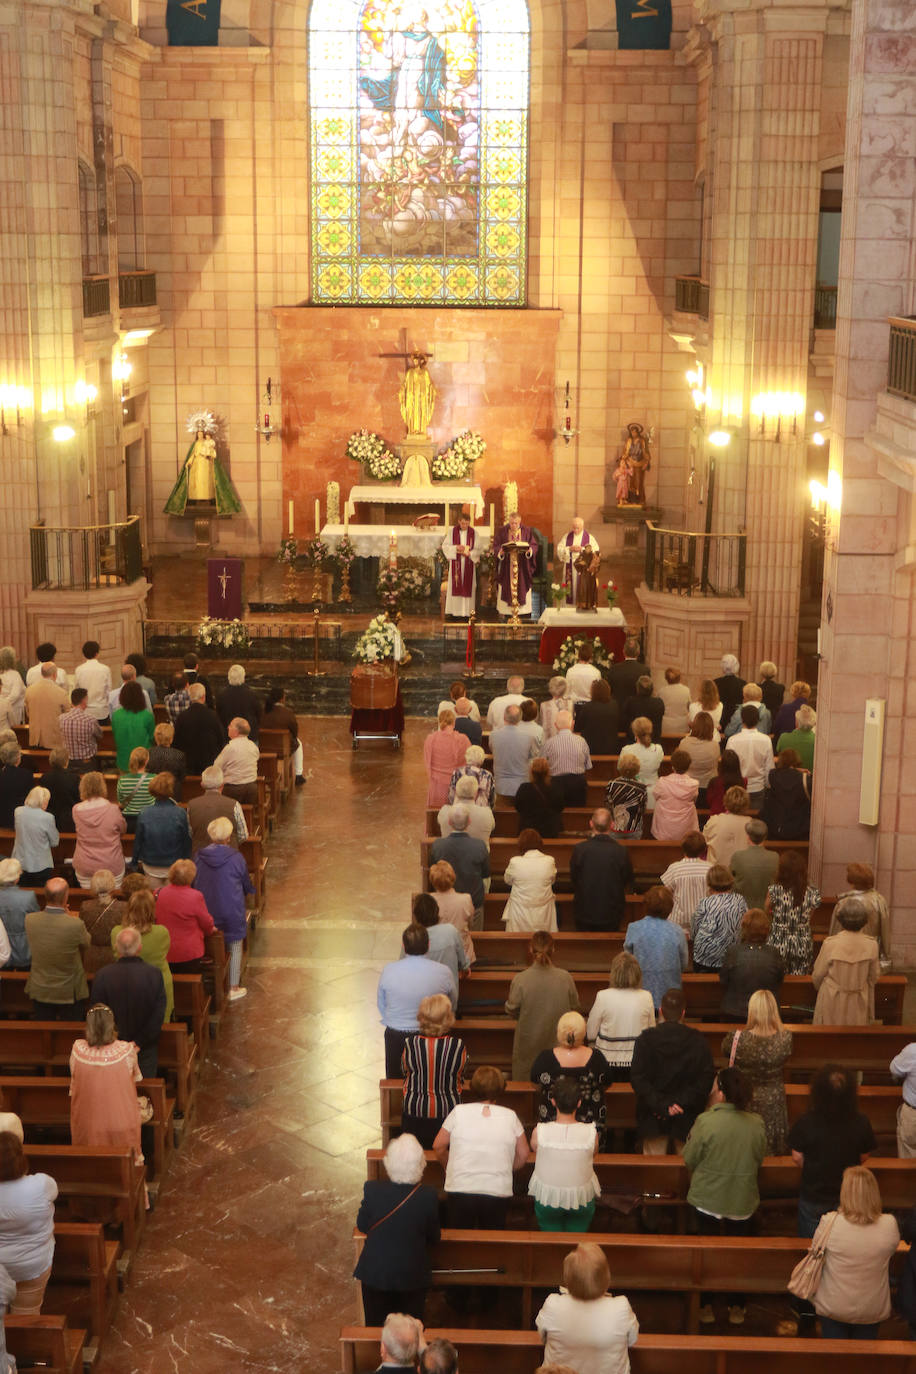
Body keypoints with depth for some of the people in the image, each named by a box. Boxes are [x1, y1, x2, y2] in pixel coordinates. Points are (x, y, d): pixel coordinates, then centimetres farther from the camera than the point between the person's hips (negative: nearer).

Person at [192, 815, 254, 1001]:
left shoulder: (199, 857, -8)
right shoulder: (236, 858, -15)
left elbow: (194, 883, 5)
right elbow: (247, 885, 0)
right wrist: (250, 892, 24)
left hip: (206, 912, 3)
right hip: (231, 912, -3)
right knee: (235, 948, 11)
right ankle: (234, 988, 18)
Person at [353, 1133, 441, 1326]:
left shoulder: (372, 1189, -22)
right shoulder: (428, 1195, -22)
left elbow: (362, 1226, -5)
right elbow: (434, 1237, -8)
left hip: (375, 1272, 0)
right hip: (413, 1274, 0)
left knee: (375, 1325, 21)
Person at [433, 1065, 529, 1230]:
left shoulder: (459, 1112, -4)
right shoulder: (510, 1116, -1)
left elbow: (438, 1146, 4)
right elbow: (523, 1155, 6)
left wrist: (448, 1168, 22)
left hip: (459, 1190, 0)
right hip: (498, 1191, 1)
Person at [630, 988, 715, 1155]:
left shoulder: (645, 1039, -5)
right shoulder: (697, 1040, -5)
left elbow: (637, 1079, -11)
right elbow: (707, 1078, -9)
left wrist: (661, 1105, -14)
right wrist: (683, 1103, -11)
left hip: (653, 1120, 0)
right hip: (687, 1119, 0)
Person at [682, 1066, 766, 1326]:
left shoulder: (706, 1121, -23)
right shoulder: (756, 1123, -12)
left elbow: (690, 1160, -13)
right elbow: (759, 1158, 3)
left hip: (707, 1199, -2)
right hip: (743, 1201, 2)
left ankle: (706, 1307, 28)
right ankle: (736, 1308, 30)